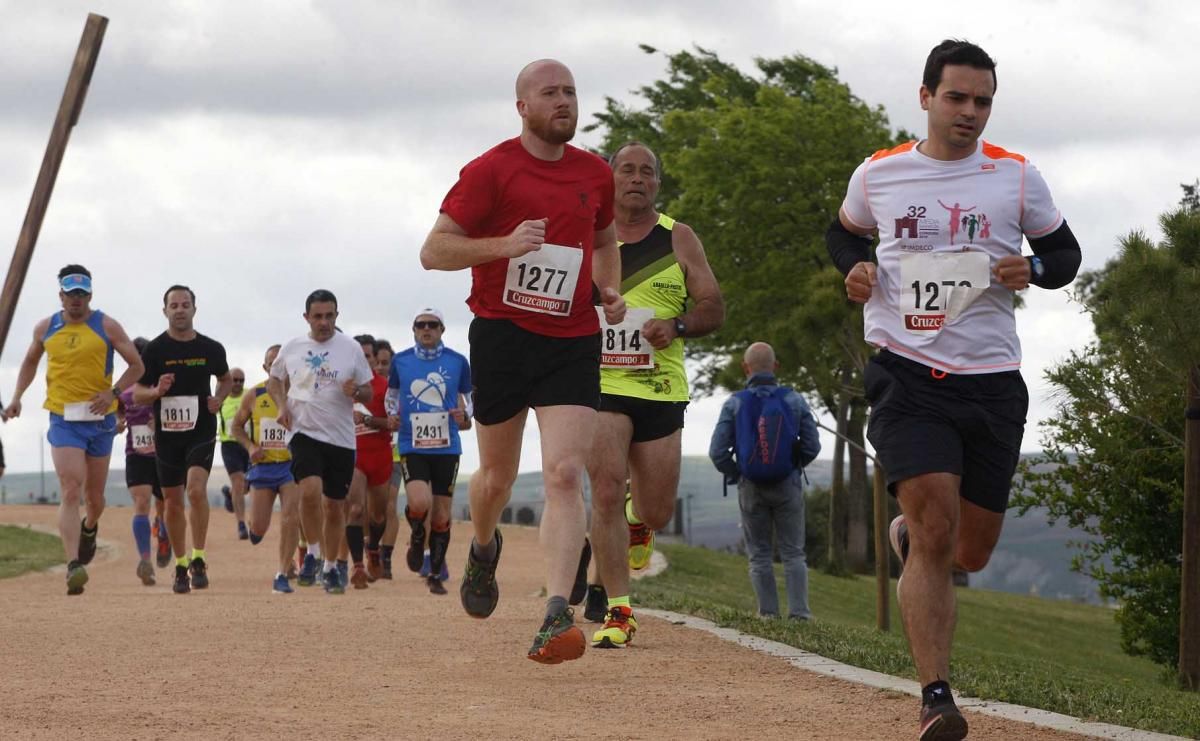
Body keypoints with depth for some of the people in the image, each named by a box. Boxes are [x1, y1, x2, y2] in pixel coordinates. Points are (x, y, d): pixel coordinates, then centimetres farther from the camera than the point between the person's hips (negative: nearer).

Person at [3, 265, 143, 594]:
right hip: (64, 421, 0)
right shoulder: (45, 329, 6)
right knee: (71, 493, -17)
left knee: (94, 497, 12)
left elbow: (136, 365, 2)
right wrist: (17, 396, 10)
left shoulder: (106, 326, -1)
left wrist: (113, 392, -14)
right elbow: (30, 361, 24)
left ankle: (89, 529, 48)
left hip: (99, 420, 0)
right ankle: (74, 566, -25)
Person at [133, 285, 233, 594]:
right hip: (167, 433, 1)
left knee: (196, 488, -21)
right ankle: (181, 566, 21)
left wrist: (218, 400, 1)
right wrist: (156, 391, -21)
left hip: (201, 430, -1)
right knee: (173, 501, 7)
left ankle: (198, 560, -12)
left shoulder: (211, 349, 2)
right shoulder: (155, 349, -2)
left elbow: (226, 379, 21)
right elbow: (137, 394, 1)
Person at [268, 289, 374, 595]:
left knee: (335, 506, 7)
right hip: (304, 432, -1)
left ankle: (330, 568, 23)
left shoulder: (351, 349, 2)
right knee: (311, 489, -25)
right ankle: (313, 554, -6)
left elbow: (368, 394, 8)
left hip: (341, 437, 1)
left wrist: (356, 392, -15)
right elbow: (275, 381, 19)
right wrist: (282, 406, 0)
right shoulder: (292, 348, 4)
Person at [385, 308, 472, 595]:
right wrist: (392, 417, -1)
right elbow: (391, 396, 19)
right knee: (419, 503, -22)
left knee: (441, 516, 3)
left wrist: (463, 416, -9)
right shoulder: (400, 362, 6)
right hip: (411, 446, -1)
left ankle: (435, 574, 18)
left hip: (447, 448, 1)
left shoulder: (458, 362, 5)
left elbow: (468, 400, 13)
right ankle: (417, 537, 12)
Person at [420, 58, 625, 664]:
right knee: (497, 476, 11)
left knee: (564, 474, -14)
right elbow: (433, 251, -8)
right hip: (501, 335, -2)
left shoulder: (595, 174, 10)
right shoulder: (491, 170, -6)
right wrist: (504, 244, -23)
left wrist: (610, 291, 10)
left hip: (573, 342, 2)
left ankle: (557, 617, -23)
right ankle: (484, 548, 47)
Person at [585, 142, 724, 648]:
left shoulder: (678, 240, 6)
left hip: (661, 389, 2)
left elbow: (714, 309, 5)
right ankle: (618, 611, -12)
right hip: (600, 384, -1)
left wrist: (677, 326, -15)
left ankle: (636, 518, 46)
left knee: (656, 512, 6)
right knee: (606, 493, -18)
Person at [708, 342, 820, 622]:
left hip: (750, 488, 0)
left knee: (760, 554, 9)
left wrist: (736, 475, 7)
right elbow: (812, 446, -2)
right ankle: (799, 612, -4)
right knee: (793, 553, 6)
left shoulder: (734, 403, -5)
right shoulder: (794, 400, -3)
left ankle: (768, 612, 5)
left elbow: (718, 452, -9)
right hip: (788, 485, 0)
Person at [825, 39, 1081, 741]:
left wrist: (1032, 268, -9)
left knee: (969, 552, 10)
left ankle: (909, 537, 47)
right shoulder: (878, 174, 4)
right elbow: (845, 231, 23)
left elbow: (1066, 252, 13)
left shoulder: (1016, 176, 4)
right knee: (936, 532, -18)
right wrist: (855, 269, 1)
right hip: (908, 378, -2)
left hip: (992, 383, 2)